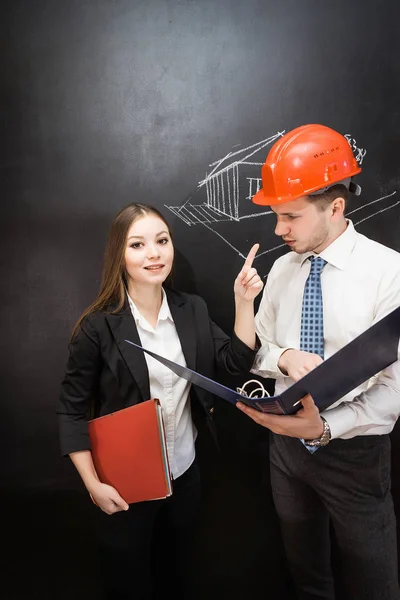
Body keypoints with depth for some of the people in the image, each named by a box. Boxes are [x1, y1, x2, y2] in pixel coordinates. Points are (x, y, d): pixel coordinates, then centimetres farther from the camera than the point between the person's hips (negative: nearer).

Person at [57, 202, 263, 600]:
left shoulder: (192, 310, -5)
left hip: (185, 470, 4)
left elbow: (237, 361, -6)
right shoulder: (98, 326, -18)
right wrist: (93, 484, -13)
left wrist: (244, 302, -16)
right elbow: (72, 409, -11)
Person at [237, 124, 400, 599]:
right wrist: (284, 358, -17)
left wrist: (326, 428, -29)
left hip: (353, 449, -4)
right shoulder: (282, 269, -2)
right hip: (288, 444, 4)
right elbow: (257, 351, 5)